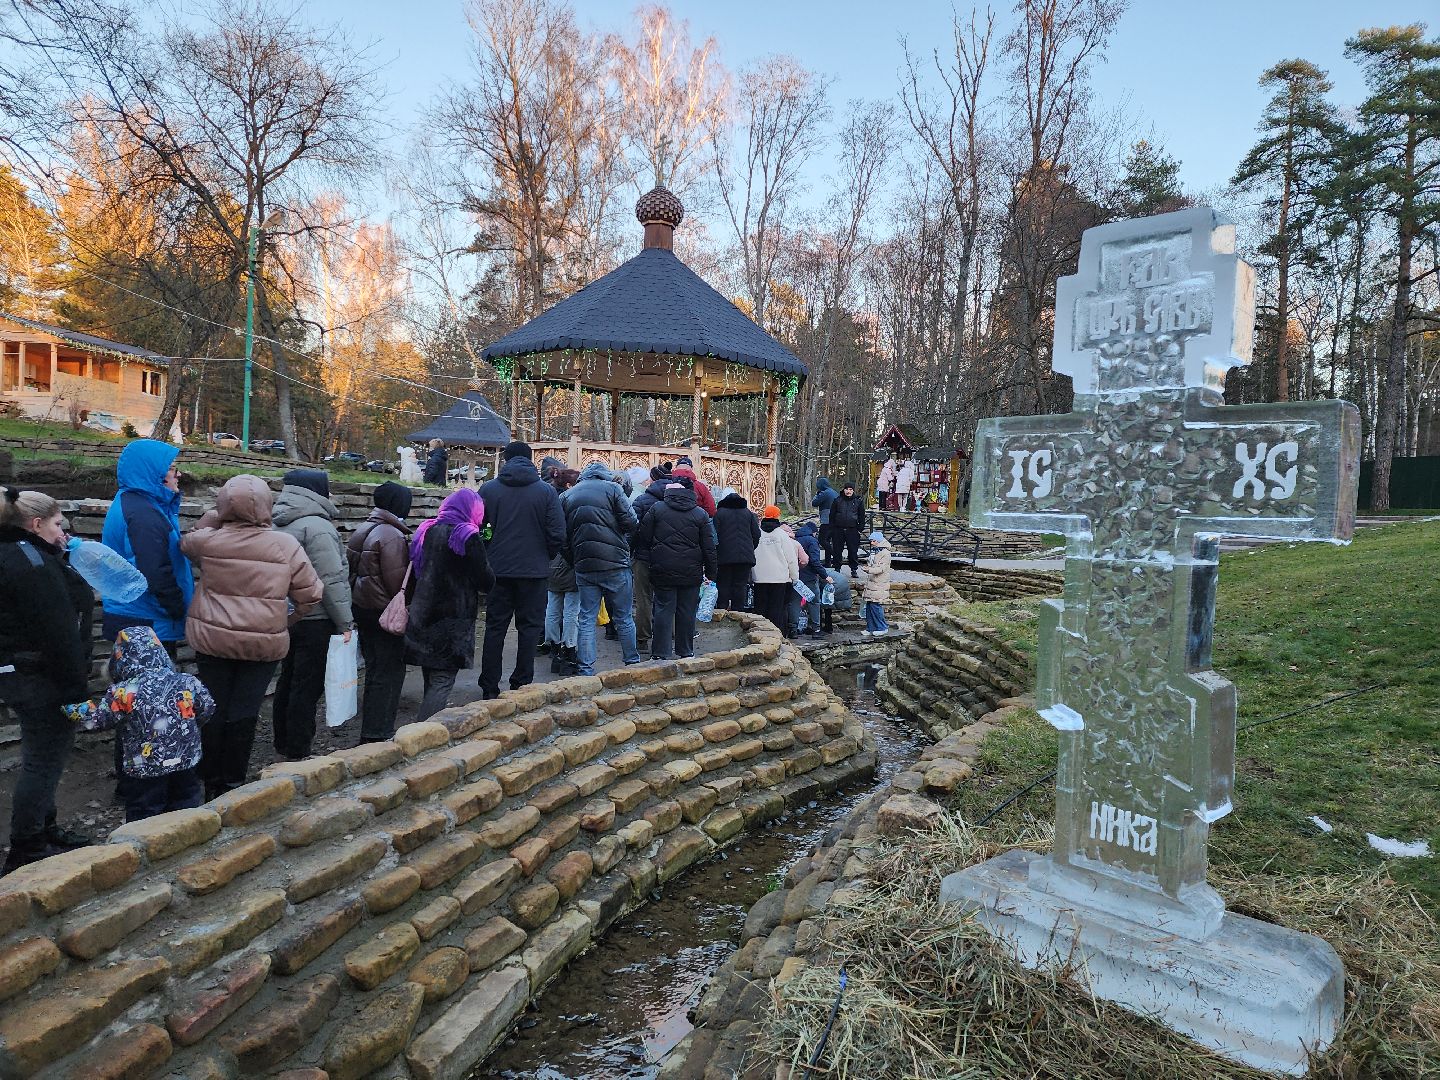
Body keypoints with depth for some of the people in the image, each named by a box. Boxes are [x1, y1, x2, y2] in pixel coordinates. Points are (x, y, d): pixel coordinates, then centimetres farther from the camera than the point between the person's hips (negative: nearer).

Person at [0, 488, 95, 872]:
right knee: (44, 761, 0)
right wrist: (76, 684, -19)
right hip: (42, 679, -10)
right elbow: (56, 631, -24)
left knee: (42, 758, 20)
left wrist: (60, 554, 7)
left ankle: (44, 831, 33)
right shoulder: (33, 563, -20)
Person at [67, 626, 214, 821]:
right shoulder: (187, 684, -7)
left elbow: (98, 719, -2)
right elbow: (208, 709, 4)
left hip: (144, 771, -2)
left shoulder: (122, 693, -13)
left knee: (143, 814, 12)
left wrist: (74, 711, 15)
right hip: (186, 763, 3)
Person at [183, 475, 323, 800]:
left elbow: (187, 542, 19)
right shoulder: (286, 545, -10)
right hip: (264, 644, -2)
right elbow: (311, 594, -6)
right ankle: (233, 782, 15)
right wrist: (286, 621, 8)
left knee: (214, 709, 14)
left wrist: (213, 515, 12)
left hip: (213, 639, 2)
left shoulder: (209, 539, -7)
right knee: (244, 713, 6)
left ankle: (209, 781, 26)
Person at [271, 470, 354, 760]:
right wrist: (345, 623, -14)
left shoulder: (280, 524, 11)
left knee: (288, 680, 18)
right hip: (315, 621, -9)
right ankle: (298, 753, 6)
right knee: (308, 686, -1)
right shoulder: (316, 526, -17)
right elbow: (331, 580, -20)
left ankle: (283, 744, 30)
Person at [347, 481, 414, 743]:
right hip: (384, 611, -10)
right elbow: (397, 581, -20)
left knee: (375, 670, 19)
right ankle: (377, 735, 2)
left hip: (362, 607, 10)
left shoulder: (362, 530, 10)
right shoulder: (393, 536, -19)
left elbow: (351, 569, 15)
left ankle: (371, 730, 29)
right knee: (389, 673, -1)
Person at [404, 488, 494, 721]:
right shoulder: (468, 537, -11)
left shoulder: (425, 531, 9)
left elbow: (413, 574, 15)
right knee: (442, 682, -3)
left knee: (431, 681, 16)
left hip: (422, 617, 6)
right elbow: (486, 581, -11)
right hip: (454, 620, -6)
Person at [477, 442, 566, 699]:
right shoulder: (546, 491, -5)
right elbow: (558, 534, -7)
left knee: (495, 627, 10)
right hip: (534, 570, -1)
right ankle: (522, 685, 10)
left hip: (498, 569, 2)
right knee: (529, 627, 8)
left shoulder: (488, 489, -1)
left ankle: (489, 687, 14)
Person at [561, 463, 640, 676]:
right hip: (614, 563, -3)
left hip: (583, 567, 3)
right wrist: (625, 546, 9)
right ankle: (633, 663, 18)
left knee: (587, 620, 8)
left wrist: (574, 561, 15)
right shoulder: (611, 487, -2)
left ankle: (586, 670, 8)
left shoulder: (568, 495, 11)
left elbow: (563, 536, 9)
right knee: (624, 618, 8)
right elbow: (630, 522, -9)